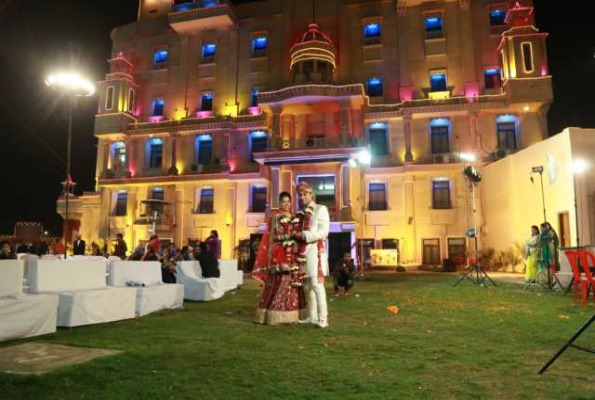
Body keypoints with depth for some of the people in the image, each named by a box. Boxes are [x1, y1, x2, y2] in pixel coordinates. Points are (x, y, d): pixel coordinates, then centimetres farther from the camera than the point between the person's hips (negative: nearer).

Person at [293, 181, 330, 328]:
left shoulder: (321, 209, 1)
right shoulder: (300, 213, 19)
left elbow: (323, 231, -11)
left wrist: (304, 235, -15)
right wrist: (296, 235, 4)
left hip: (315, 250, -7)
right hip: (302, 251, 7)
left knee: (317, 284, -13)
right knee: (307, 285, 8)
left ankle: (323, 318, -11)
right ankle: (312, 316, 15)